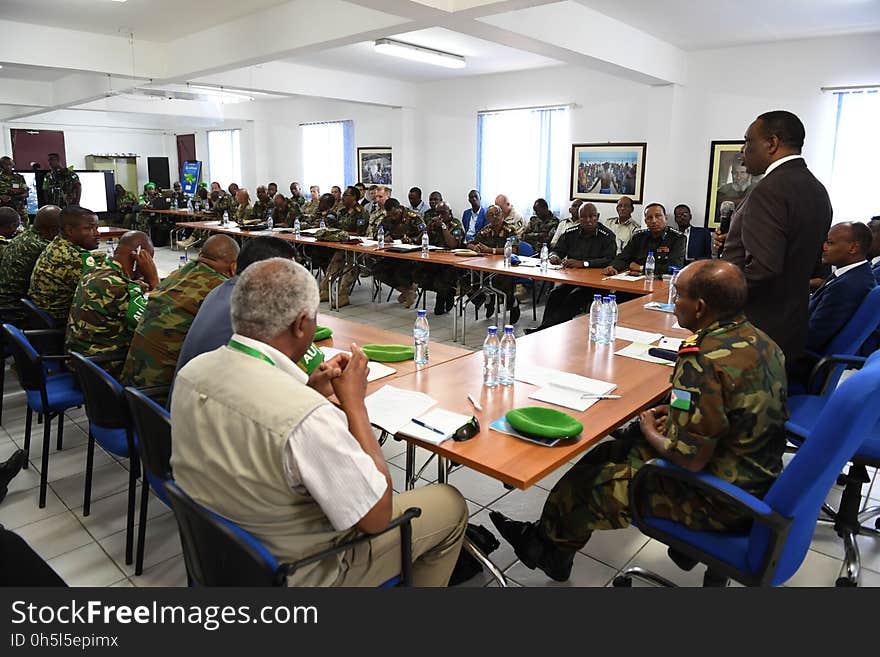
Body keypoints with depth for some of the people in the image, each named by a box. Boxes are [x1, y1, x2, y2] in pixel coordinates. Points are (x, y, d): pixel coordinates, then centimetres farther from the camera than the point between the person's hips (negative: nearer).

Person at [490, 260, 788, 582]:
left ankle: (545, 543, 34)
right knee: (611, 452, 15)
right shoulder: (758, 339, 1)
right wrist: (675, 410, 9)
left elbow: (689, 460, -27)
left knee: (589, 481, 4)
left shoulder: (704, 361, -30)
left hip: (721, 503, -9)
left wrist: (651, 432, -8)